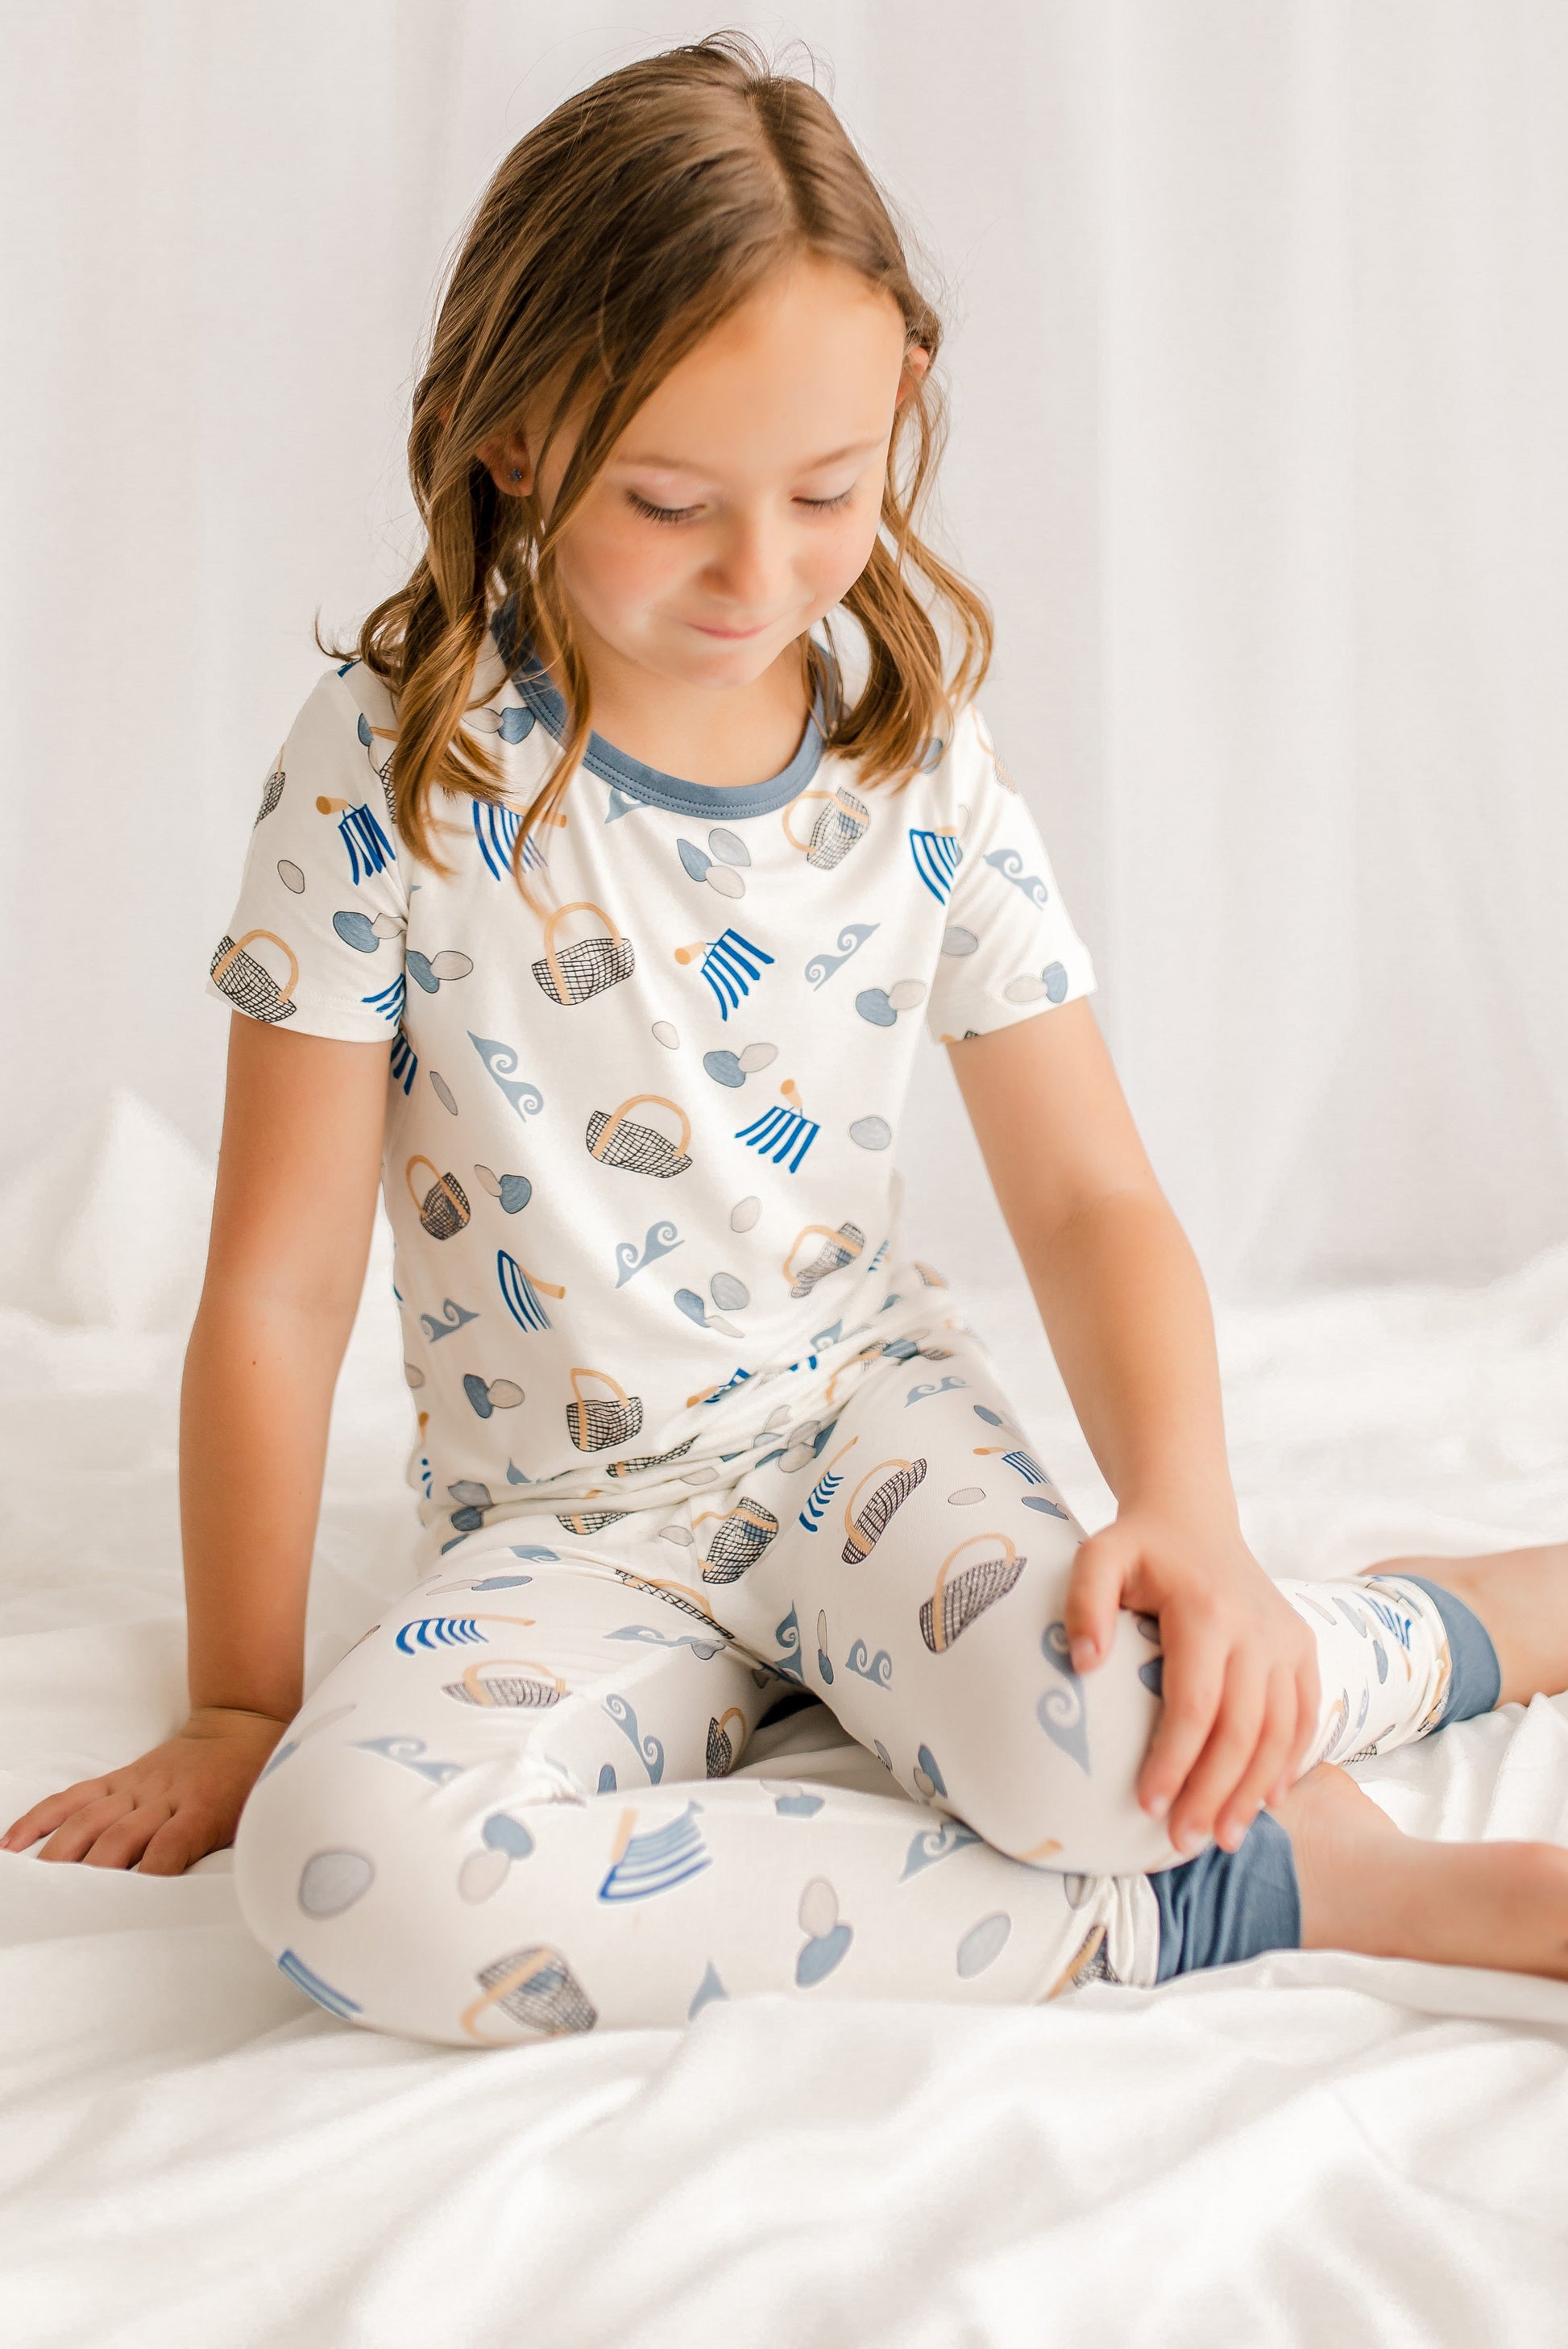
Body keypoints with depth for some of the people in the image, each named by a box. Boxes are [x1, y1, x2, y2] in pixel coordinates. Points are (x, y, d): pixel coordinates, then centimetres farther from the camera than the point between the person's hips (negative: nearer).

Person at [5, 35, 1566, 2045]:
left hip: (863, 1407, 0)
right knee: (351, 1860, -35)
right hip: (565, 1517, 0)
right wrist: (239, 1710, -4)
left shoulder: (925, 774, -4)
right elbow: (276, 1291, -9)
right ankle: (1246, 1887, -26)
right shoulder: (388, 765, -13)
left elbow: (1087, 1201, -3)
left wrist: (1193, 1518, -21)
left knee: (1078, 1721, -36)